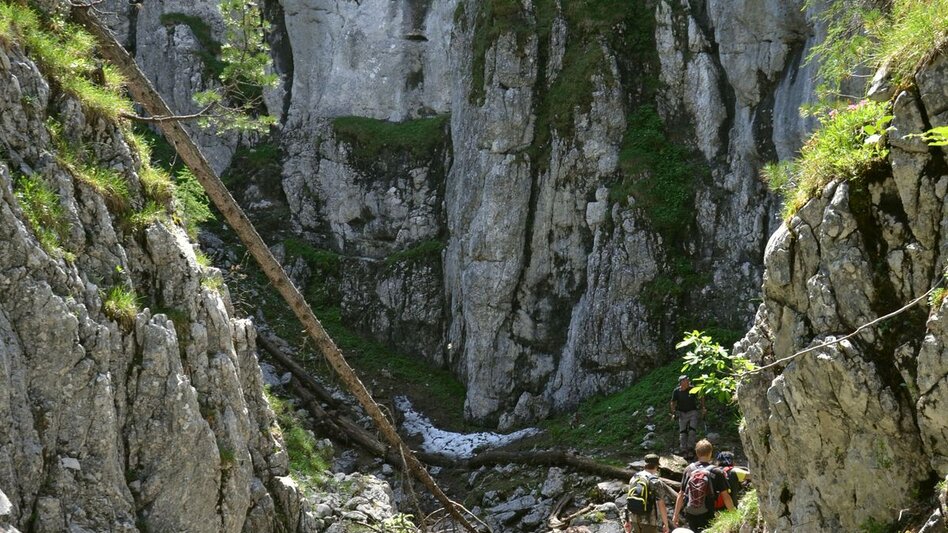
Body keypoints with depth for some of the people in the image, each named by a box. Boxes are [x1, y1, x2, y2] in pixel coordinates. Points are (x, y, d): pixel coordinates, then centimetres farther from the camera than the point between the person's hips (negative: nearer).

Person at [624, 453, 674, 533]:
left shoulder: (634, 478, 5)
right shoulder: (656, 482, -14)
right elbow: (661, 505, -16)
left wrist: (628, 520, 16)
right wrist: (666, 524, -8)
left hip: (634, 518, 6)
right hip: (649, 519, -6)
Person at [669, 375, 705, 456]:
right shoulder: (676, 391, -9)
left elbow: (701, 398, 6)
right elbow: (673, 402, 5)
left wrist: (703, 408, -1)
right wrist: (673, 413, -3)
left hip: (692, 412, -1)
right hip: (682, 413, 1)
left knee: (692, 430, -14)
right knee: (682, 432, -3)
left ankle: (690, 448, -4)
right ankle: (683, 450, 2)